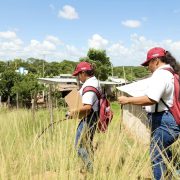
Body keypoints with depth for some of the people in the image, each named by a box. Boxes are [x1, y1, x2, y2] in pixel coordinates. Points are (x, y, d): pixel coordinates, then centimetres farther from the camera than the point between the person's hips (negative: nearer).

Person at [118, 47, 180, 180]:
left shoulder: (160, 74, -17)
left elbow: (150, 99, -29)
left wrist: (127, 100, -20)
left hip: (163, 121, -10)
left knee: (157, 157, 0)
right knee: (164, 155, 21)